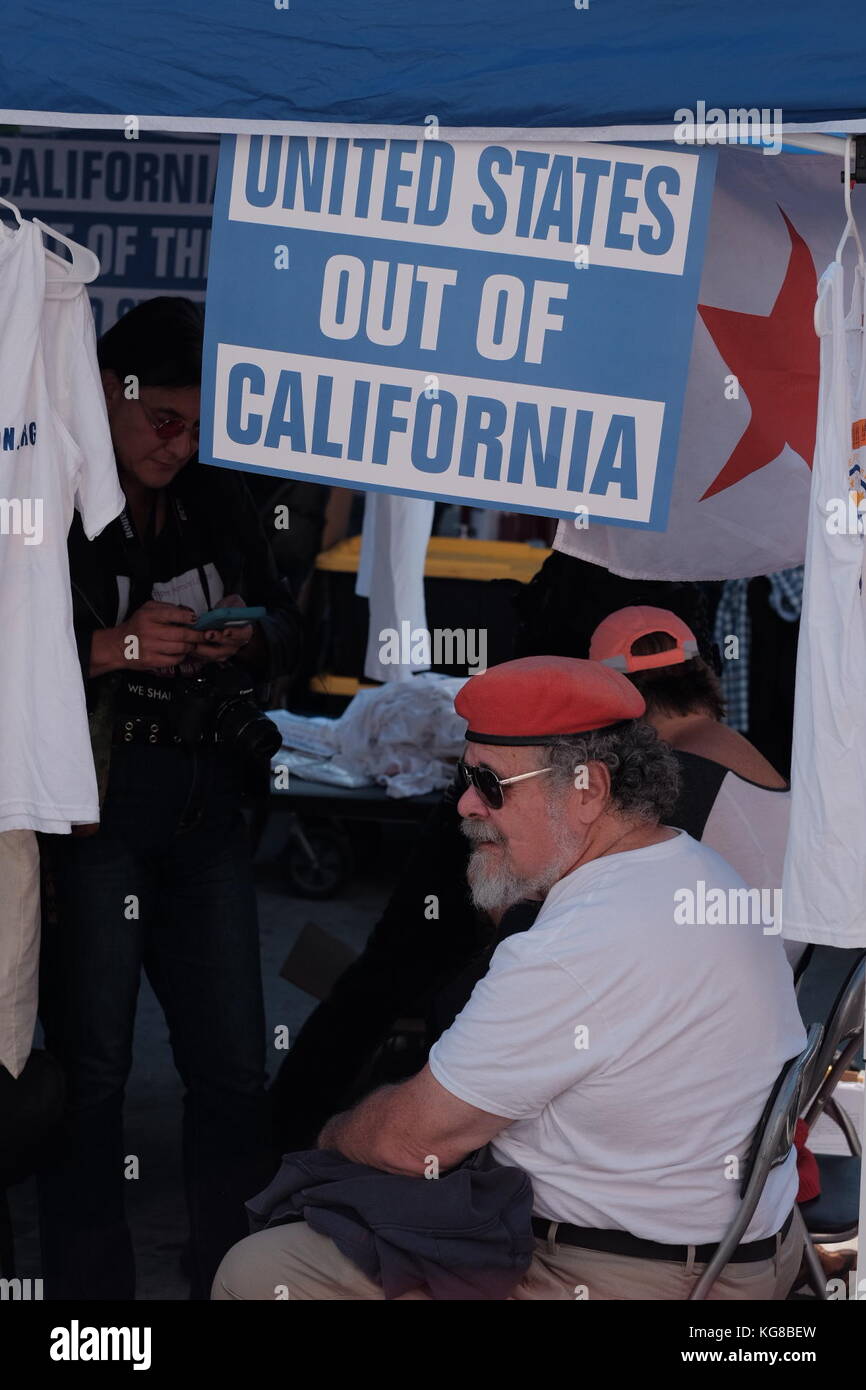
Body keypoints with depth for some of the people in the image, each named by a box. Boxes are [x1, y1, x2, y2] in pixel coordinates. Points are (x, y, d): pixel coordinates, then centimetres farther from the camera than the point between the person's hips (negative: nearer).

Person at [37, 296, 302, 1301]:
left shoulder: (216, 499, 8)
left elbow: (286, 625, 15)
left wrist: (250, 634, -6)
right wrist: (107, 648, -22)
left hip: (203, 807, 5)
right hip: (90, 805, -5)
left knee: (232, 1068, 7)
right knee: (91, 1066, 0)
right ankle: (88, 1283, 11)